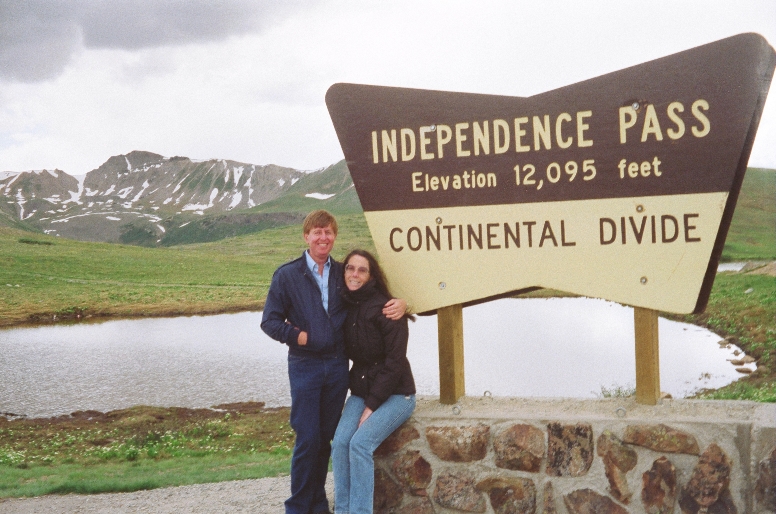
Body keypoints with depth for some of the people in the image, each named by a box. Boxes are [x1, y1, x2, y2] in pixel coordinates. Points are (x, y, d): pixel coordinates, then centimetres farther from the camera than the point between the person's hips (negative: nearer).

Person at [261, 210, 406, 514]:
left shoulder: (342, 274, 8)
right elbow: (269, 321, -1)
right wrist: (297, 336, -15)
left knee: (326, 438, 10)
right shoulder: (287, 275, -2)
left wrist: (400, 303, -4)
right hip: (305, 366, -3)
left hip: (337, 366, 3)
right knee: (307, 439, -3)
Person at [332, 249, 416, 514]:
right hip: (361, 392, 5)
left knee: (360, 443, -24)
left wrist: (372, 405, -16)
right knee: (340, 442, -18)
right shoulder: (345, 307, 5)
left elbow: (394, 363, -15)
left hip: (395, 394, -5)